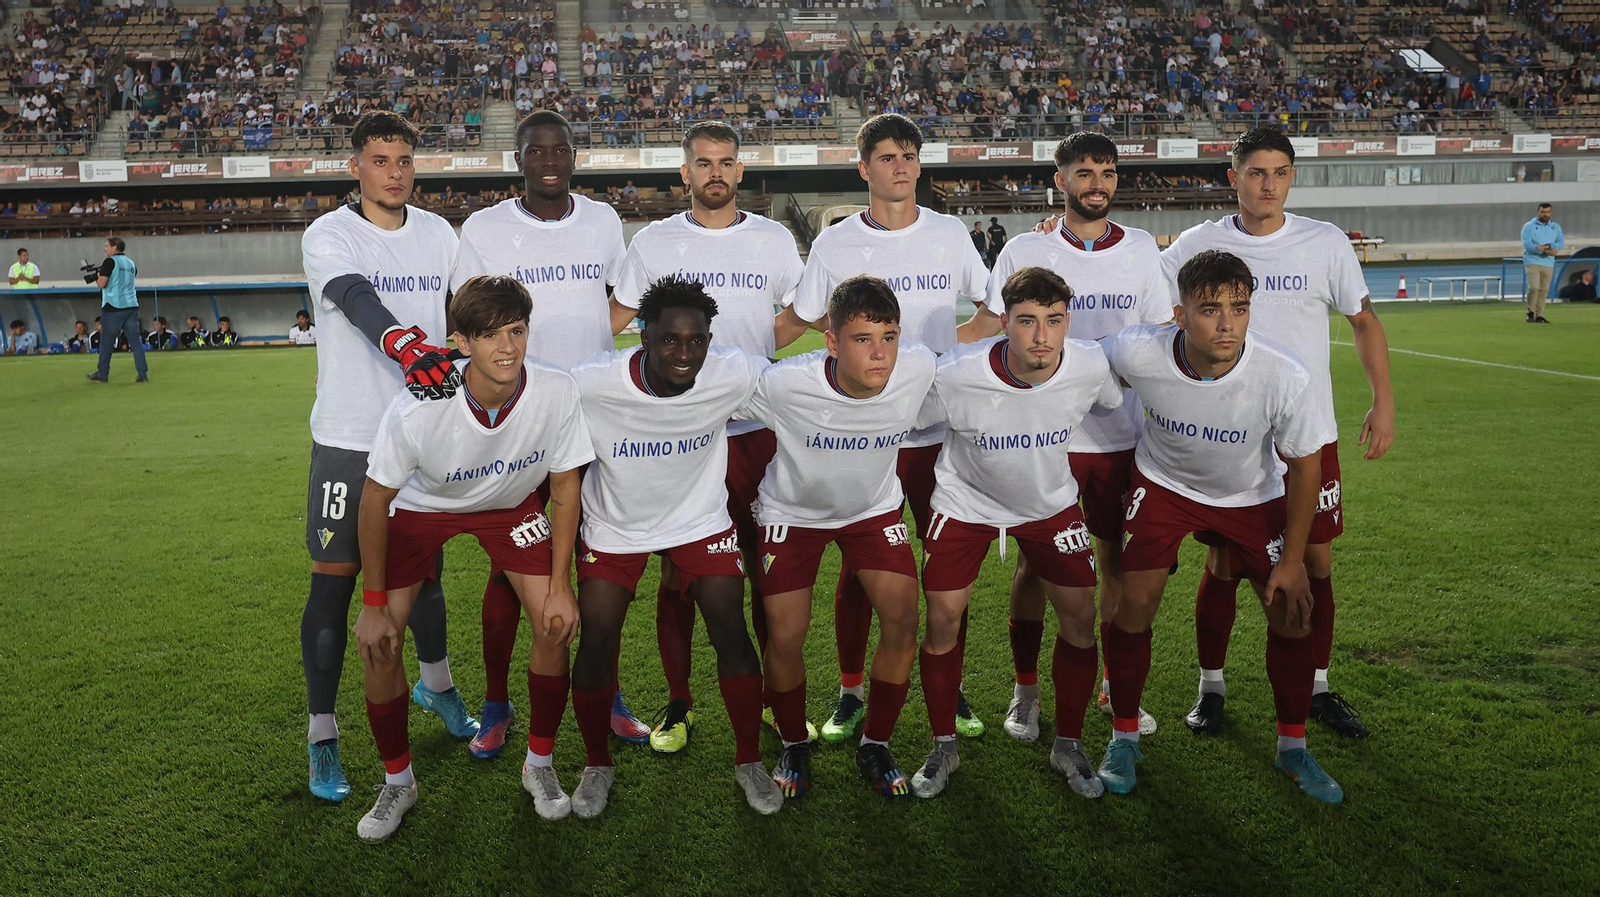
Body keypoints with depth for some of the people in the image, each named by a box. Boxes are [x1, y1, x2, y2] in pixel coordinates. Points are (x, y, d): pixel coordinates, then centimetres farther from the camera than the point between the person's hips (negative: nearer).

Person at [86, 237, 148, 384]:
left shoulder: (110, 262, -7)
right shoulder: (131, 263, 13)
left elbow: (102, 283, -13)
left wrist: (98, 277, 8)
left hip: (114, 307, -5)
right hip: (131, 305, 5)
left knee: (107, 342, 6)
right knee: (135, 340, 2)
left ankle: (102, 374, 14)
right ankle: (143, 374, -4)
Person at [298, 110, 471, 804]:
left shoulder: (439, 234, 9)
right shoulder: (328, 237, -7)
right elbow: (358, 299, -28)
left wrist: (452, 362, -4)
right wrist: (403, 343, -47)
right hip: (348, 439, -3)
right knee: (334, 579, -1)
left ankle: (436, 685, 39)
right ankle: (322, 736, 11)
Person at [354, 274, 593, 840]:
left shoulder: (556, 393, -31)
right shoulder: (417, 409, -36)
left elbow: (565, 485, -14)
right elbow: (376, 499, -19)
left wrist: (560, 584, -12)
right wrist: (374, 604, -14)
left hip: (512, 502, 1)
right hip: (422, 504, -1)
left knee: (557, 622, -12)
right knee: (377, 641, -9)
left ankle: (540, 764, 12)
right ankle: (397, 781, 15)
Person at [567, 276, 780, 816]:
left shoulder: (733, 374, -24)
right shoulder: (591, 384, -28)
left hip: (701, 518, 1)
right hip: (614, 525, -1)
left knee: (731, 634, -4)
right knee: (597, 643, -2)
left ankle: (749, 761, 19)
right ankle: (597, 765, 24)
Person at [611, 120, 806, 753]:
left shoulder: (775, 241, 8)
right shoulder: (653, 243, 6)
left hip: (757, 427, 1)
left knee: (768, 566, 5)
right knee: (677, 567, 4)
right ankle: (678, 703, 17)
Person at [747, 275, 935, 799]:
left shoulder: (920, 369, -25)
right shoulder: (785, 384, -34)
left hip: (874, 506, 2)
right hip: (793, 510, -2)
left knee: (903, 621, -10)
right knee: (785, 637, -6)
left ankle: (875, 747, 13)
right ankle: (794, 747, 23)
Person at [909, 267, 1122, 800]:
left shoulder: (1091, 367, -25)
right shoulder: (956, 376, -32)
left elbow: (1127, 408, 0)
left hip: (1051, 501, 2)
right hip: (965, 502, -2)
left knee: (1080, 618, -1)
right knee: (942, 621, -4)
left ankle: (1068, 745, 23)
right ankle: (943, 747, 20)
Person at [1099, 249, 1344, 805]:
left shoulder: (1284, 378, -32)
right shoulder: (1138, 353, -32)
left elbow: (1305, 465, -15)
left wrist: (1292, 561, -11)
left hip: (1252, 494, 1)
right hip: (1165, 482, 0)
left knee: (1292, 612, -2)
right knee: (1134, 604, -9)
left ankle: (1292, 749, 21)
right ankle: (1124, 738, 14)